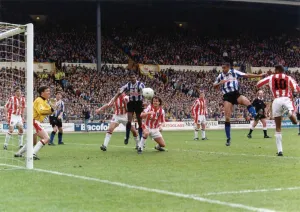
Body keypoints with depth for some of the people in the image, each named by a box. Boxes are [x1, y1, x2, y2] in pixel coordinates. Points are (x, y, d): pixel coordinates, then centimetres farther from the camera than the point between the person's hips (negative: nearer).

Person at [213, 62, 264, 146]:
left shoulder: (234, 72, 4)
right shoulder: (220, 76, 10)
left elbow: (246, 75, 2)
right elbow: (214, 86, 20)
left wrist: (259, 75, -4)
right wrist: (220, 83, -3)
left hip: (236, 94, -1)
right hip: (227, 96, 1)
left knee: (247, 102, -36)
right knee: (227, 118, -7)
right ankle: (228, 138, 2)